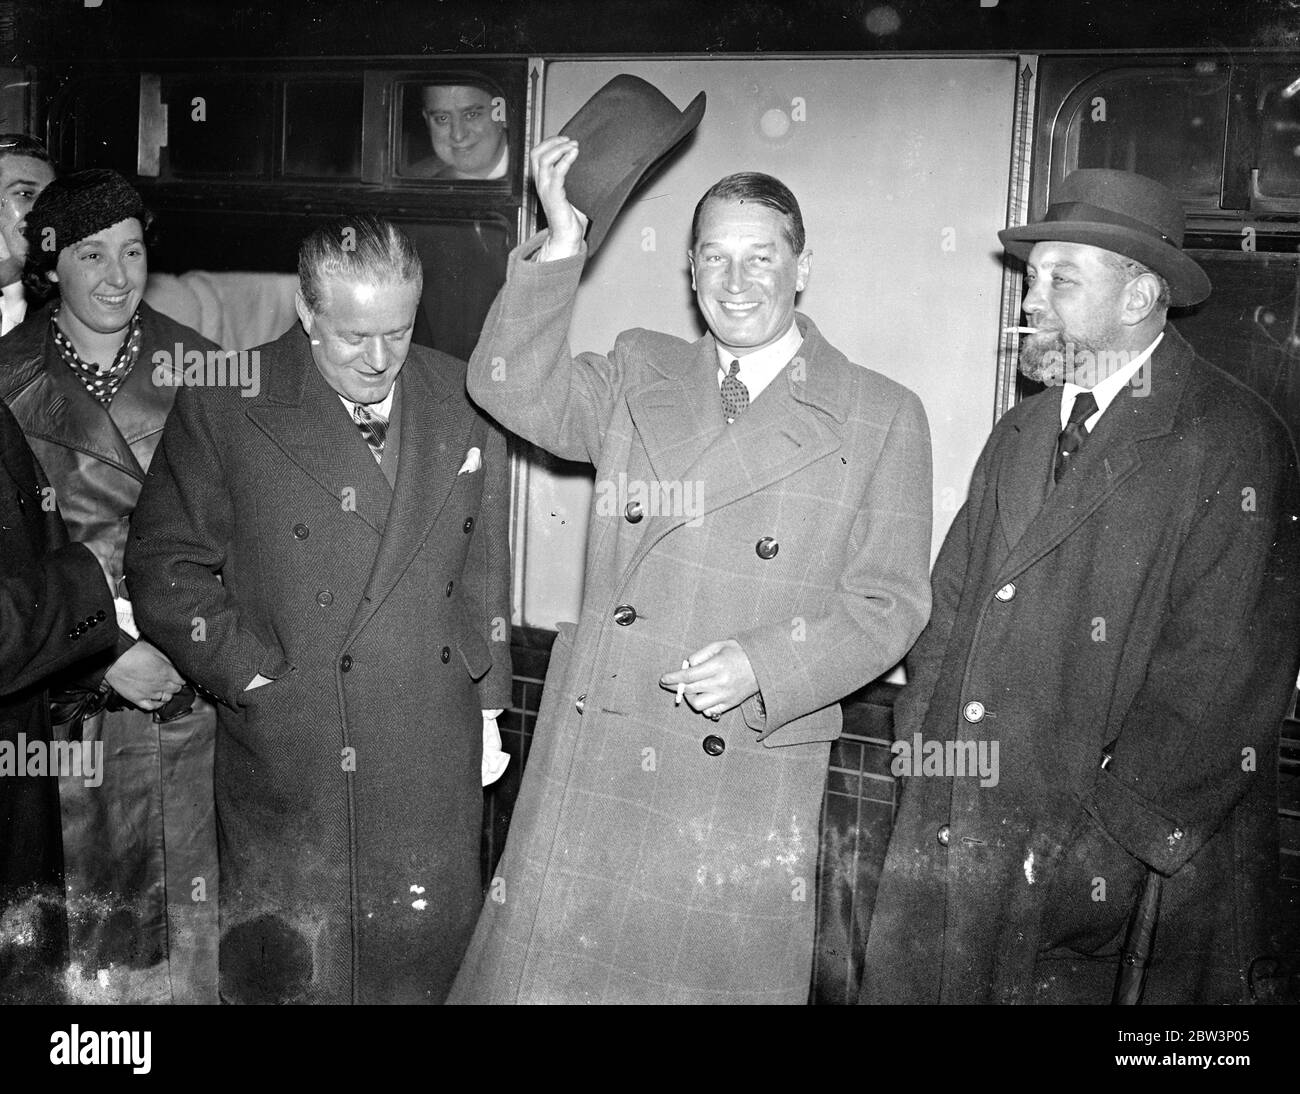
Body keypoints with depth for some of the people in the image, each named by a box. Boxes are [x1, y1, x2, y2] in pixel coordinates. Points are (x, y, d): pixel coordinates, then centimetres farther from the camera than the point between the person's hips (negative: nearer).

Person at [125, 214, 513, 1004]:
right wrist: (251, 674, -9)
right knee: (282, 975, 9)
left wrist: (487, 705, 10)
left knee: (427, 967, 12)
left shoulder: (465, 403, 4)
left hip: (434, 771, 2)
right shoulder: (226, 406, -5)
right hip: (286, 762, -2)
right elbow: (165, 566, -1)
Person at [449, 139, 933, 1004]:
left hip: (745, 792, -2)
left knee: (720, 975, 9)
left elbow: (891, 603, -1)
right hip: (591, 762, 2)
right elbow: (515, 390, -1)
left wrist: (763, 665, -15)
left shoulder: (882, 416, 1)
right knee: (544, 968, 8)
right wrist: (561, 244, -9)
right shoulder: (640, 373, 11)